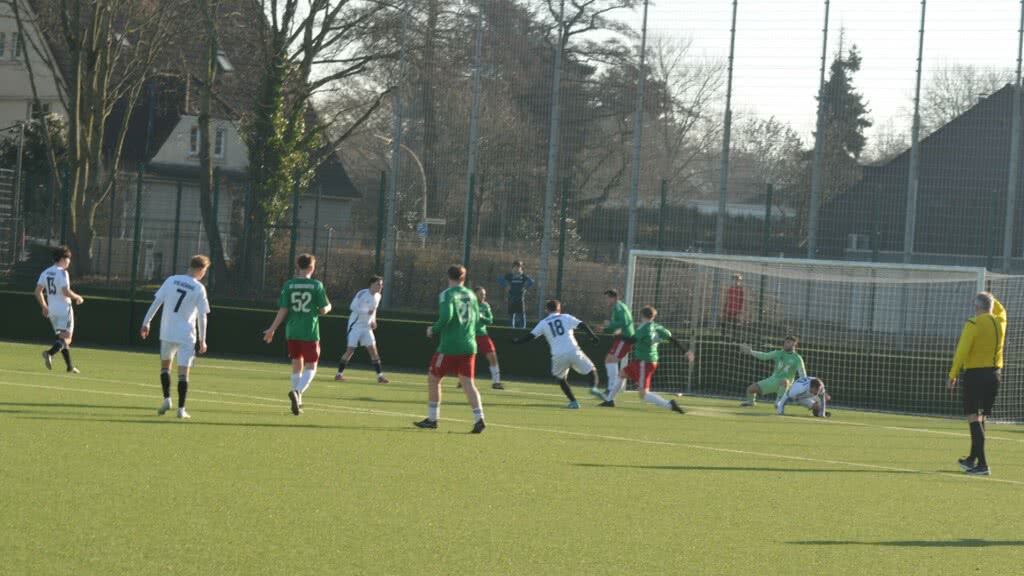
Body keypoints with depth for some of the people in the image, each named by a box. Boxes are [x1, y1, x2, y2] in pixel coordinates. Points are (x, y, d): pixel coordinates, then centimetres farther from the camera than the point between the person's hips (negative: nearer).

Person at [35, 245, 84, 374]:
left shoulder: (46, 272, 9)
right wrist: (78, 298, -6)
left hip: (52, 310, 8)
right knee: (66, 338, -6)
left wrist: (44, 306, 16)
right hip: (64, 309, -8)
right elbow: (66, 291, -22)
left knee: (62, 337, 15)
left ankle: (70, 366, 17)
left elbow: (38, 291, 7)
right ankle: (50, 353, -30)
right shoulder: (62, 272, -14)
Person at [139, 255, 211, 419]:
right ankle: (181, 409, -3)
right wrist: (202, 340, 1)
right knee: (183, 372, 0)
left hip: (167, 332, 3)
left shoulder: (171, 280, 2)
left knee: (165, 364, 22)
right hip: (186, 335, -3)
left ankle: (167, 399, 12)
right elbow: (202, 316, -6)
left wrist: (146, 323, 6)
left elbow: (156, 302, 0)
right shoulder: (199, 289, -6)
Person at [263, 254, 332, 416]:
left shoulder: (289, 285, -1)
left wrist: (272, 329, 6)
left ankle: (297, 402, 21)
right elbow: (323, 310, -4)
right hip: (310, 333, -3)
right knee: (310, 367, 3)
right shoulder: (316, 286, -7)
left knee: (296, 366, 16)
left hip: (292, 332, 3)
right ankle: (297, 391, -23)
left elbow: (283, 311, -2)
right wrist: (328, 307, 19)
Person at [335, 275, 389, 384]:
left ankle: (380, 376, -1)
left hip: (366, 326, 6)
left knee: (373, 349, -2)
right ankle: (339, 374, 3)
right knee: (351, 350, -7)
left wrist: (373, 320, 7)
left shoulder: (377, 296, 6)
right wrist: (367, 312, -29)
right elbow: (352, 307, -21)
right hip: (355, 325, -6)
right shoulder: (362, 294, -16)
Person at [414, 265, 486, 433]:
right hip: (469, 346, 5)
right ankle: (479, 418, -15)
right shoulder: (471, 295, 11)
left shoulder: (447, 295, -8)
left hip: (450, 346, -5)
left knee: (433, 378, 11)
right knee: (468, 382, 2)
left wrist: (433, 330, -7)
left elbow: (446, 316, -21)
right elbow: (476, 317, 19)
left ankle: (432, 419, 14)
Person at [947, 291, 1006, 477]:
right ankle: (972, 459, 30)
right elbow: (1000, 310, 32)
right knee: (981, 418, 18)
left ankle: (982, 464, -18)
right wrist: (991, 299, 45)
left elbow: (962, 352, -16)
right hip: (995, 373, 7)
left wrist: (953, 376, -12)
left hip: (974, 373, -7)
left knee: (973, 418, -7)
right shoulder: (1000, 322, 5)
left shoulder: (973, 324, -12)